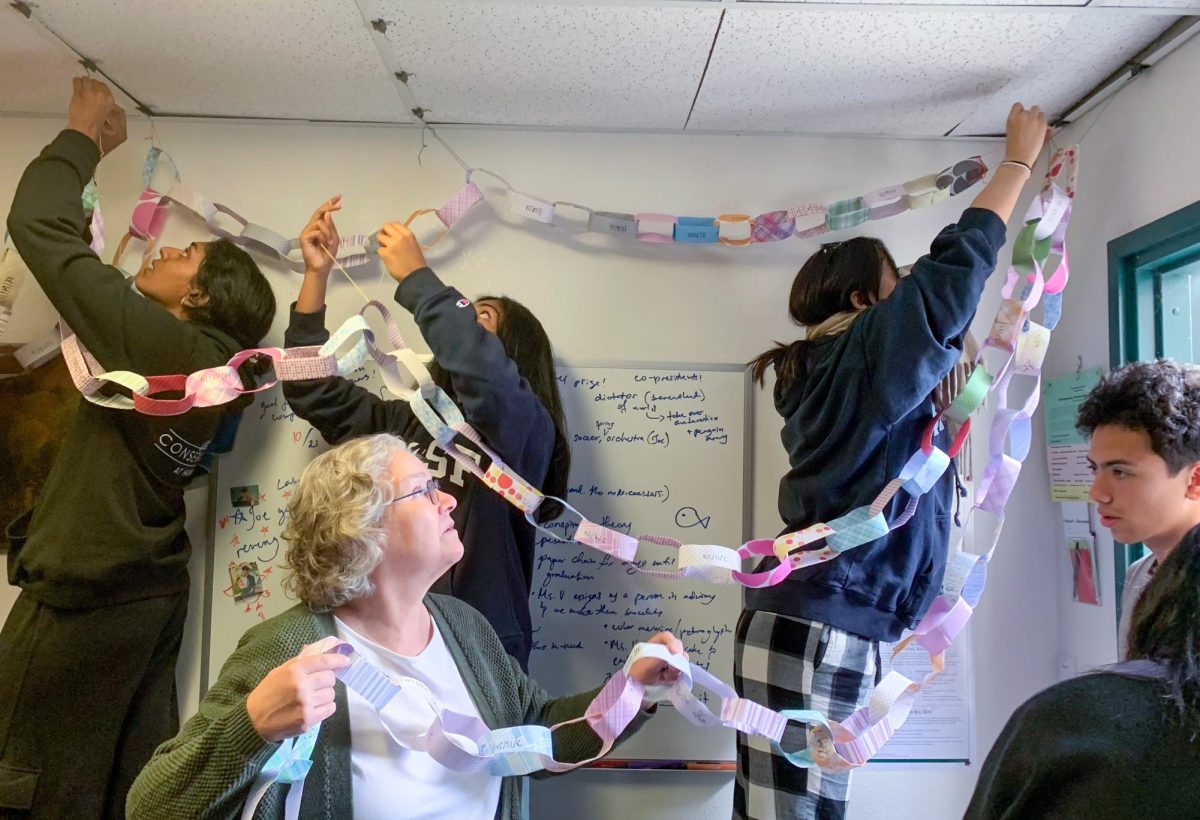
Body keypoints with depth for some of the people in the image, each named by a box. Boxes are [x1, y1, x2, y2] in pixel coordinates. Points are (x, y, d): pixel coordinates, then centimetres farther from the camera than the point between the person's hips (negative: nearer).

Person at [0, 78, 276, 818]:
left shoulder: (156, 342, -18)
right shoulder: (211, 366, 5)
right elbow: (99, 298, 17)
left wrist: (82, 137, 2)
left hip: (82, 600, -8)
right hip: (152, 595, 8)